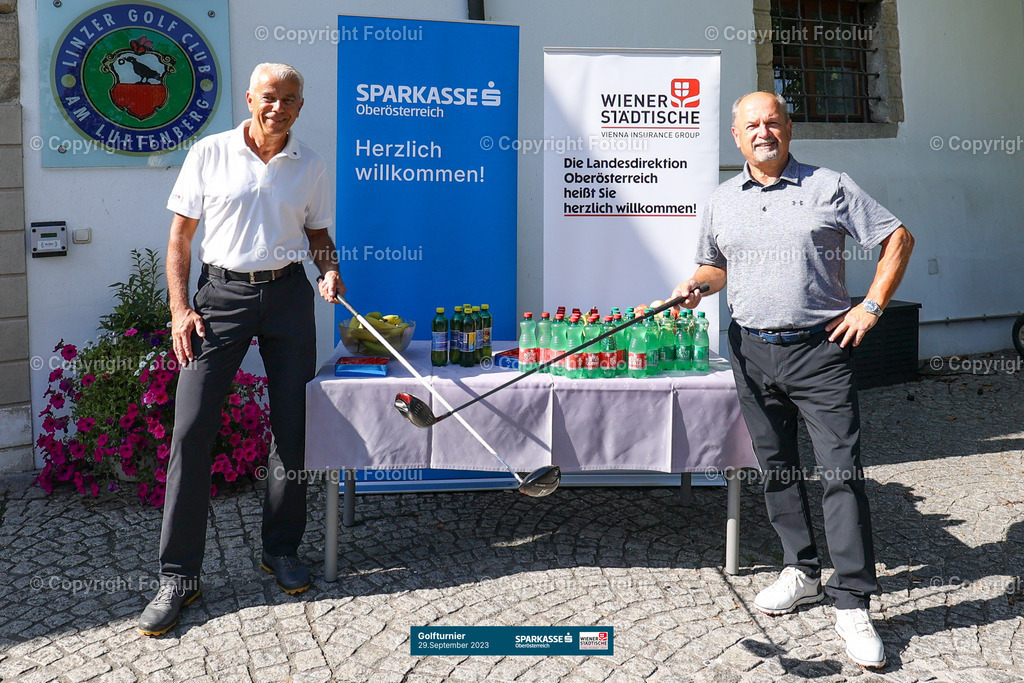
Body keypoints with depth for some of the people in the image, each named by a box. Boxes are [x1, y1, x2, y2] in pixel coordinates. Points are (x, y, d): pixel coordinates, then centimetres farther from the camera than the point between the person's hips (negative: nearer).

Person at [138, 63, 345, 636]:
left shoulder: (311, 165, 7)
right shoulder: (210, 154, 1)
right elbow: (181, 235, 3)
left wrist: (330, 271, -5)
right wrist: (180, 309, -6)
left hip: (288, 294, 2)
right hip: (222, 292, -2)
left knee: (293, 427, 4)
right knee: (191, 430, -7)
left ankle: (282, 550, 22)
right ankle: (179, 576, 3)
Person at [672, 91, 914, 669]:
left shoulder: (830, 187, 1)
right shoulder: (723, 201, 12)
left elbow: (898, 238, 4)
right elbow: (715, 265, 24)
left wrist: (871, 307, -5)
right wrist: (696, 283, 1)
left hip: (820, 348, -4)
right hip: (752, 350, 4)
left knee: (842, 470, -7)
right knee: (776, 466, 11)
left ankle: (853, 603, 0)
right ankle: (802, 572, 27)